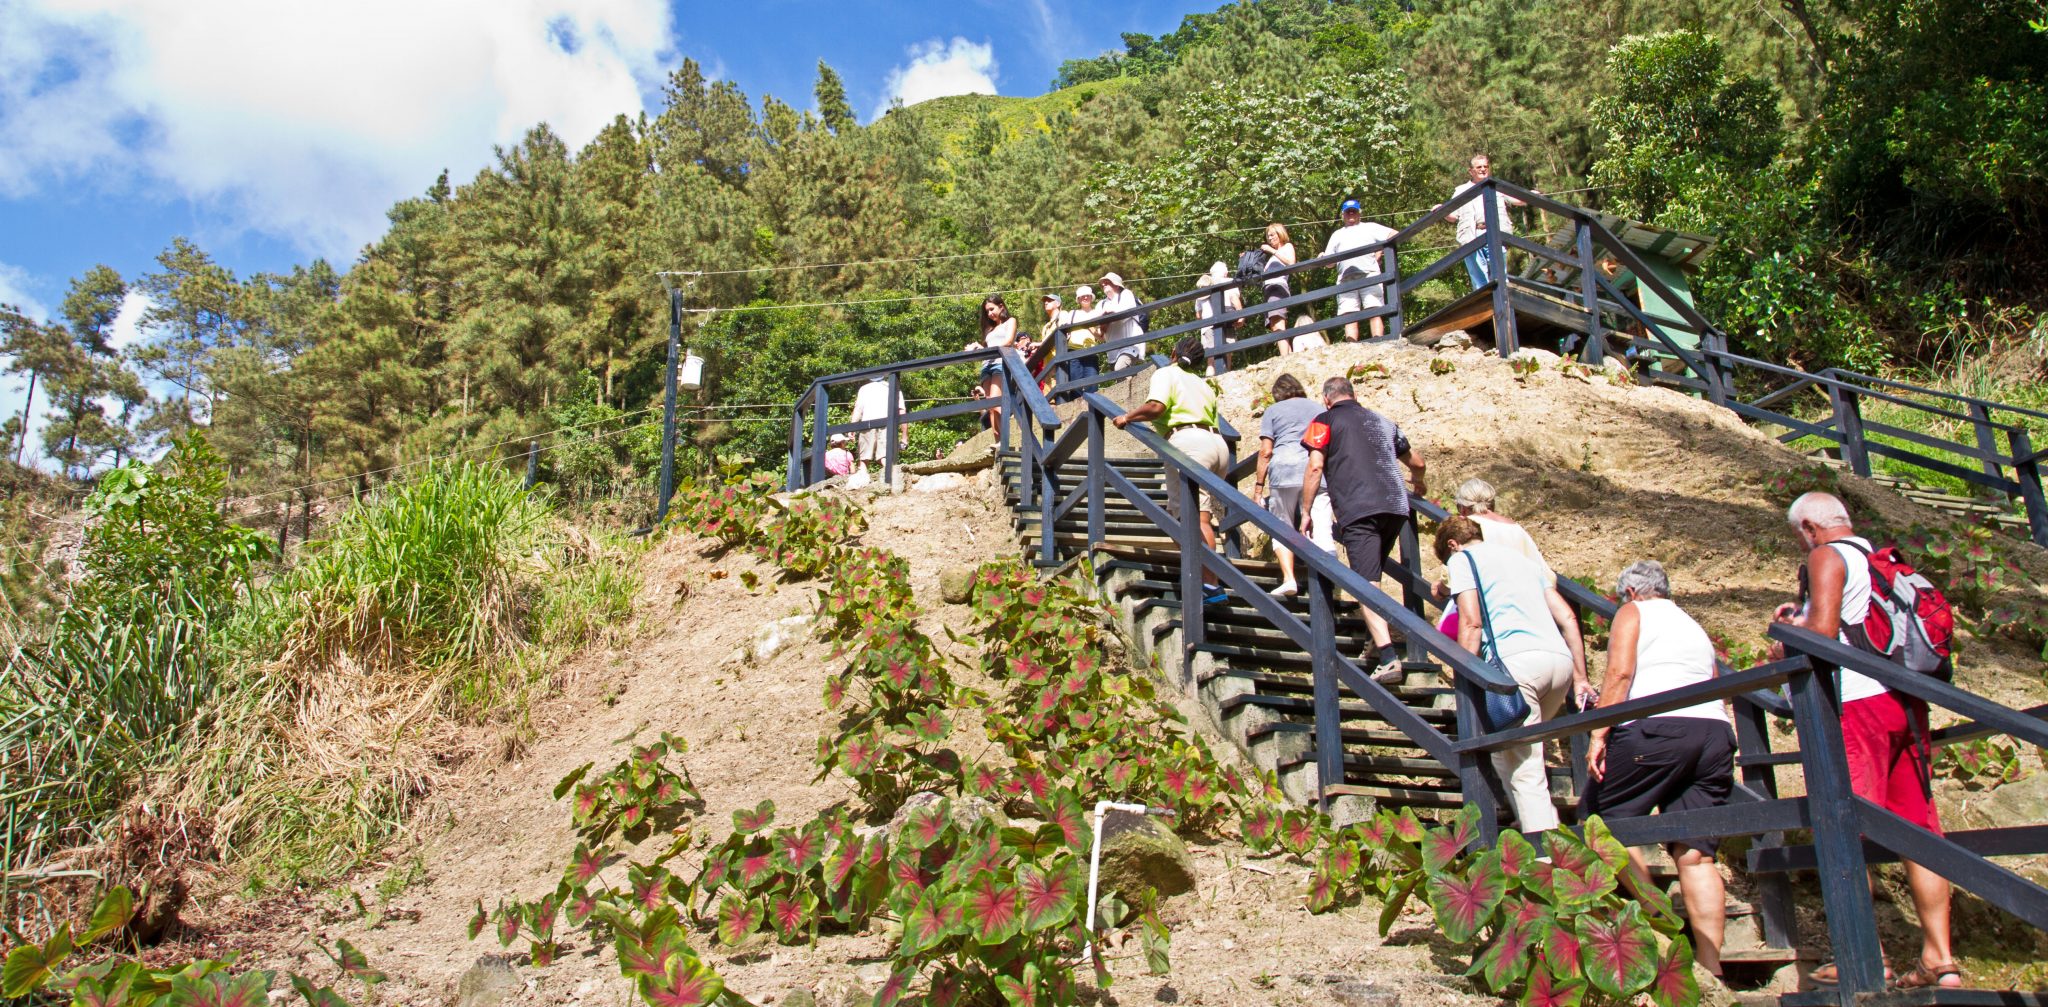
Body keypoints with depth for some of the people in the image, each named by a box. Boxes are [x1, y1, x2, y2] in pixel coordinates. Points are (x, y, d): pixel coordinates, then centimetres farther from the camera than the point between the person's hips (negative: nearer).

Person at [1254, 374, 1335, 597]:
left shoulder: (1273, 411, 13)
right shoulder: (1320, 410, 22)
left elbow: (1266, 451, 3)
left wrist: (1258, 486, 4)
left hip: (1284, 470, -2)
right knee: (1321, 531, -2)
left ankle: (1288, 578, -8)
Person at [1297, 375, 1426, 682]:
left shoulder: (1325, 421, 10)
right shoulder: (1383, 422, 26)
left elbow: (1315, 467, -1)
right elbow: (1417, 462, 35)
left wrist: (1305, 512, 6)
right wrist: (1417, 483, 56)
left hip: (1358, 510, -5)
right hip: (1395, 506, 6)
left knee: (1365, 586, -11)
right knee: (1372, 577, 22)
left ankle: (1388, 657, -24)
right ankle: (1378, 643, 20)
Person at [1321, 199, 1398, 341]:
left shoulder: (1370, 227, 23)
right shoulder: (1337, 234, 32)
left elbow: (1394, 235, 11)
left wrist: (1380, 252, -2)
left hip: (1369, 274, -2)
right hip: (1346, 278, 3)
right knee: (1349, 315, -10)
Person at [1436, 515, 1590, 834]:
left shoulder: (1461, 559, 12)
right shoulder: (1521, 558, 31)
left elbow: (1471, 622, -3)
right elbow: (1568, 618, 25)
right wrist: (1580, 677, 25)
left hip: (1517, 660, -7)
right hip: (1560, 658, 7)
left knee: (1524, 768, -6)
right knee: (1513, 749, 23)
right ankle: (1540, 824, 18)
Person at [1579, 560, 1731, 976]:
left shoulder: (1633, 612, 12)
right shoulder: (1695, 627, 32)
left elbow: (1620, 672, -4)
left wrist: (1598, 735, -10)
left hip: (1656, 727, -6)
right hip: (1715, 731, 7)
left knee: (1605, 818, 4)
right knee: (1696, 854, 3)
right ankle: (1709, 964, -1)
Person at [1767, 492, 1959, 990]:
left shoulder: (1826, 557, -4)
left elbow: (1822, 630, -15)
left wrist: (1784, 647, 3)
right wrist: (1805, 612, 27)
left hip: (1855, 701, -8)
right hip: (1905, 702, 8)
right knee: (1918, 828, 7)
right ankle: (1940, 957, 8)